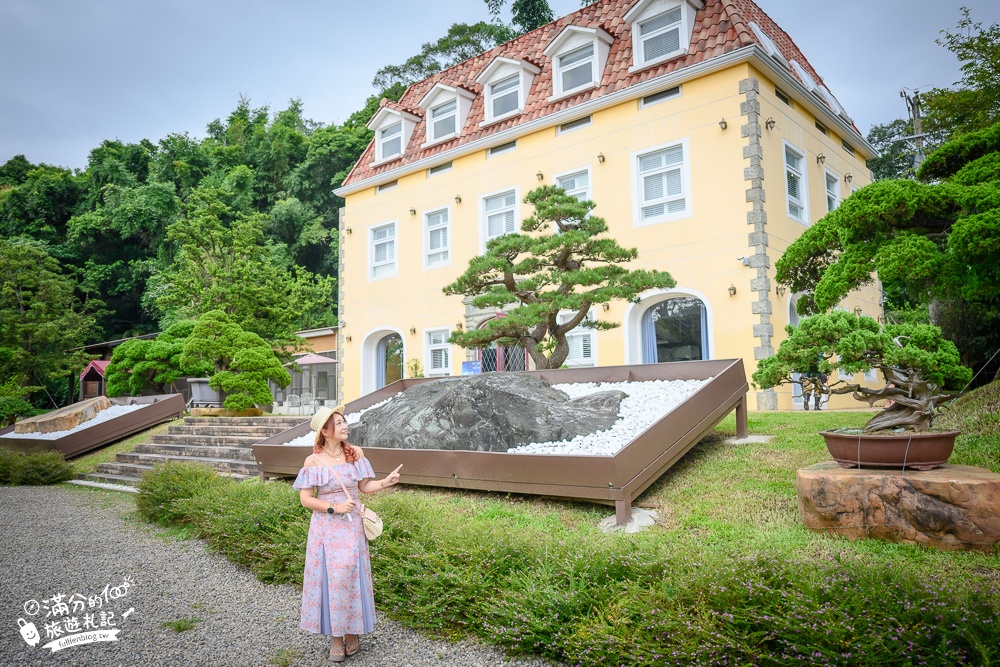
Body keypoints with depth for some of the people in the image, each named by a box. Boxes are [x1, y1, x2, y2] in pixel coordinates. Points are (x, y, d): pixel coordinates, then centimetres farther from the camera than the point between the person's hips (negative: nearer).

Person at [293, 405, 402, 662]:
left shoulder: (355, 453, -2)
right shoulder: (313, 461, -9)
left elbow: (364, 485, 4)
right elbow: (306, 499, -7)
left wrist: (385, 482, -13)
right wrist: (334, 508, -17)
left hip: (351, 527, 1)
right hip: (325, 528, -1)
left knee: (350, 576, 4)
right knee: (329, 578, 4)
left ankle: (352, 631, 23)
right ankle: (335, 636, 19)